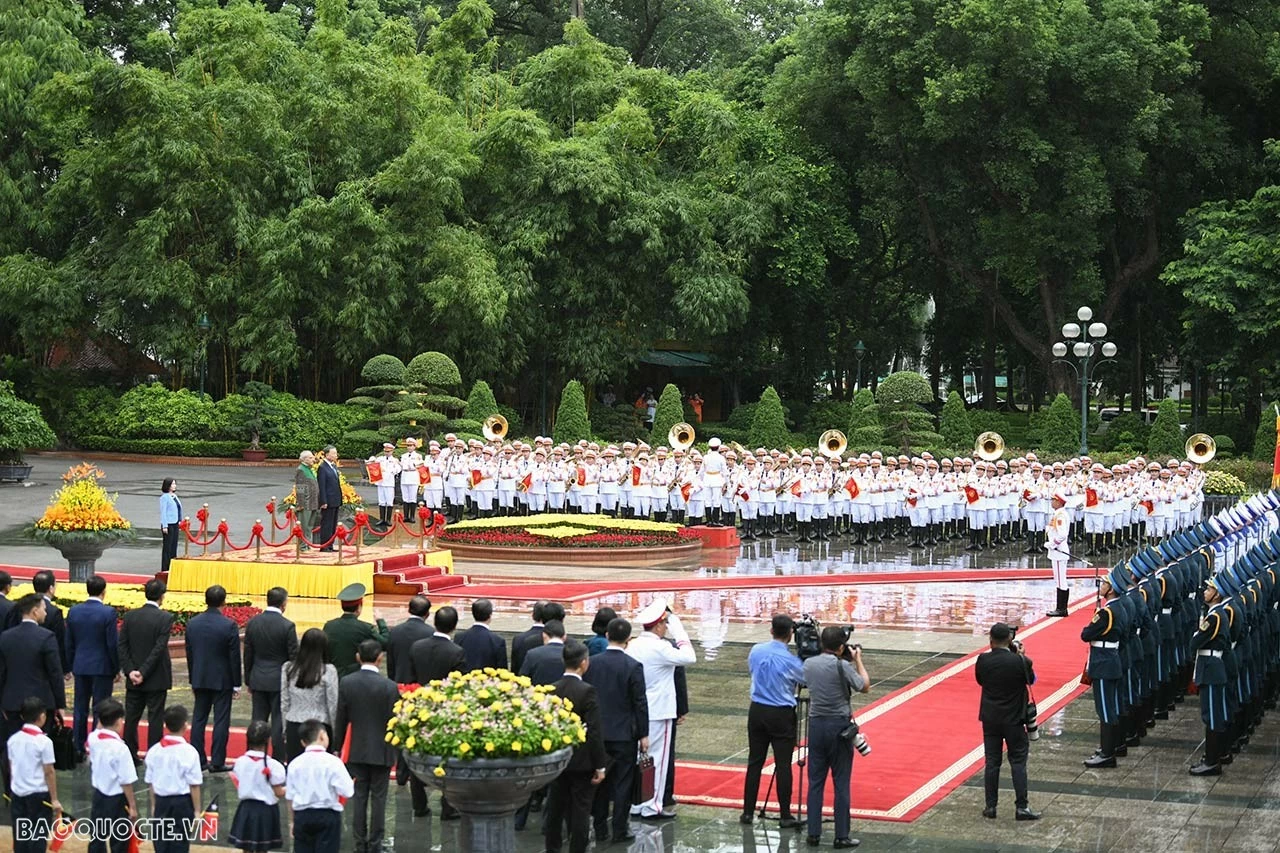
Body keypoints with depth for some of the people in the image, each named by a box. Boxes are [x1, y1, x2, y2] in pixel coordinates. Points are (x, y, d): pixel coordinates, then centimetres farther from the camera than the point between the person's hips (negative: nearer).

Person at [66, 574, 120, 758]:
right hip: (102, 667, -4)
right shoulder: (108, 613, -13)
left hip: (80, 667, 4)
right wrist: (117, 669, -2)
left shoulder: (74, 611, 1)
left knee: (80, 709, 11)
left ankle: (78, 749, 15)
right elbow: (113, 644, -12)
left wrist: (72, 666, 17)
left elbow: (69, 643, 7)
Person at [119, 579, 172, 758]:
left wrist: (130, 670, -5)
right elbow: (159, 648, -17)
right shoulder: (165, 618, -12)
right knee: (155, 719, 2)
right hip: (157, 679, -4)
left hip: (133, 678, 4)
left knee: (131, 718, 11)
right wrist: (143, 673, -14)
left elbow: (122, 646, -2)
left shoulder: (130, 616, 1)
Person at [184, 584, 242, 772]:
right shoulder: (229, 626, -14)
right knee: (221, 721, 1)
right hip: (222, 680, -4)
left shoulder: (192, 623, 0)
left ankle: (198, 760, 13)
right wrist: (236, 684, -2)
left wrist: (193, 680, 16)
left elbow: (189, 654, 7)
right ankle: (217, 762, 1)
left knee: (198, 719, 11)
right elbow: (234, 657, -11)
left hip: (200, 679, 4)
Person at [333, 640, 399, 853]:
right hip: (381, 751, -3)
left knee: (359, 798, 10)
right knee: (378, 798, 5)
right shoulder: (389, 686, -14)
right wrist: (397, 751, 2)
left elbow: (341, 719, 1)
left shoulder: (346, 683, -6)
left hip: (357, 750, 3)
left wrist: (337, 747, 11)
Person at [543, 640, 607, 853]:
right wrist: (600, 766, -10)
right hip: (582, 762, -5)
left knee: (555, 808, 15)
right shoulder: (587, 691, -17)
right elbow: (594, 732, -17)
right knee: (580, 810, 4)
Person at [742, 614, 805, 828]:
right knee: (783, 765, 0)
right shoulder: (790, 660, -15)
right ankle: (785, 816, 4)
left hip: (757, 711, 4)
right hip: (781, 715, -4)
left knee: (754, 762, 10)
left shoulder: (756, 651, -1)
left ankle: (748, 812, 13)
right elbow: (807, 680, -2)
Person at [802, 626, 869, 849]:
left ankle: (813, 833, 10)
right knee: (841, 784, 2)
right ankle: (841, 837, 4)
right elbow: (864, 687, -4)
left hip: (816, 724, 5)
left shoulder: (809, 664, 1)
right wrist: (858, 660, 7)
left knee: (815, 782, 9)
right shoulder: (843, 666, -14)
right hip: (839, 726, -4)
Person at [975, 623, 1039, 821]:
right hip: (1013, 719, -2)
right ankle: (1021, 807, 3)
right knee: (1018, 761, 5)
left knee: (992, 762, 9)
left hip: (990, 718, 2)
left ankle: (991, 807, 12)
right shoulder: (1020, 661, -16)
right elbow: (1031, 679, 1)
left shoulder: (983, 660, -10)